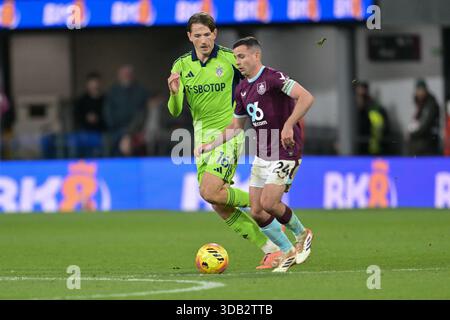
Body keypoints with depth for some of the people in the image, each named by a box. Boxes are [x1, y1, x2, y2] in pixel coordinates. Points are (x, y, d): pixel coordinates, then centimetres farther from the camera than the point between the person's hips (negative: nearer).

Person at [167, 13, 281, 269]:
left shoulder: (230, 58, -7)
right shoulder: (182, 66, 2)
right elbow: (175, 111, -4)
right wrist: (175, 93, -25)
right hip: (203, 137, 5)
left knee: (209, 192, -23)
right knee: (221, 208, -1)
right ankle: (271, 250, 5)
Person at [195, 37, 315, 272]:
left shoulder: (272, 78, -14)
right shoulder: (242, 89, 11)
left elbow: (306, 97, -26)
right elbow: (236, 126, 24)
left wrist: (288, 125, -34)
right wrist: (211, 146, 16)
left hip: (285, 152, -8)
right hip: (262, 155, 8)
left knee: (268, 203, -17)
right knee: (256, 211, 2)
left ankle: (301, 234, 9)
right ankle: (288, 252, 18)